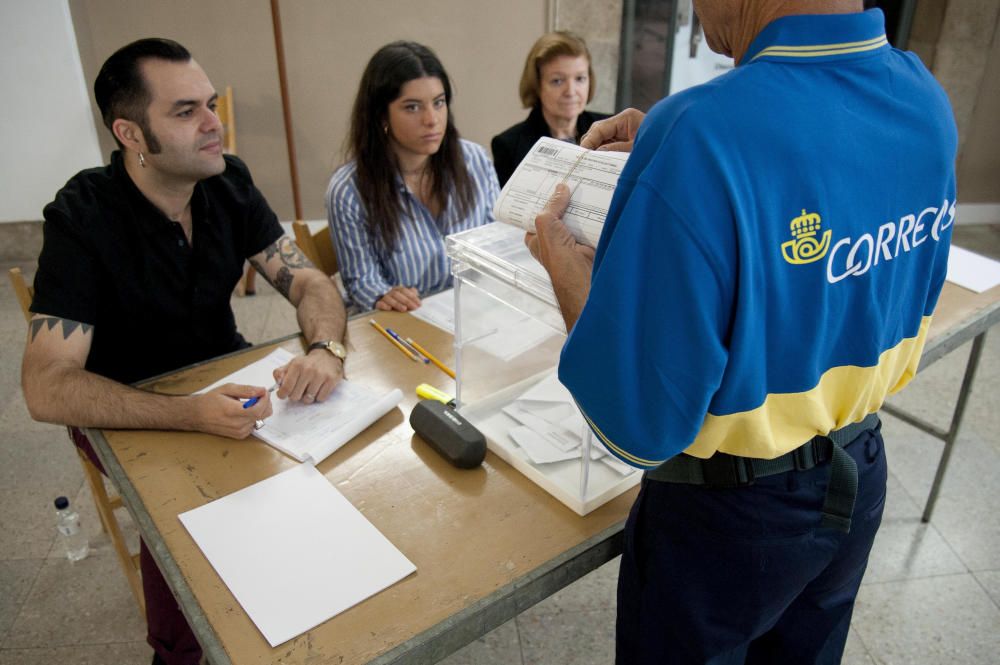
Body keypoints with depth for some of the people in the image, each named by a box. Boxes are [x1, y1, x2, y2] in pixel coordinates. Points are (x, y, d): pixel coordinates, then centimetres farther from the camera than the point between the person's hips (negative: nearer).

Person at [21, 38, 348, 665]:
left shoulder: (228, 181, -7)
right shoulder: (83, 218, -22)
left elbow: (309, 281, -7)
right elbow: (46, 388, -28)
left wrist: (326, 349, -31)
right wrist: (192, 414, -43)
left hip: (227, 374, 4)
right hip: (128, 411, -4)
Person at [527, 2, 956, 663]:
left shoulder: (700, 133, -33)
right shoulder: (927, 100, -8)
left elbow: (638, 426, -28)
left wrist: (566, 265, -13)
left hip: (728, 513, -6)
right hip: (861, 481, 7)